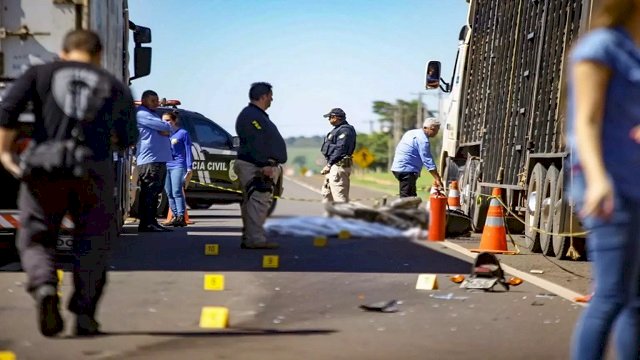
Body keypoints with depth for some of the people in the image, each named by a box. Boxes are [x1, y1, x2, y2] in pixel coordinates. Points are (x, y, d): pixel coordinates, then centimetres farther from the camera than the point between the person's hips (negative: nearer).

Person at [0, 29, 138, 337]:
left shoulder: (40, 73, 13)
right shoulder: (115, 86, 16)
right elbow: (129, 139, 21)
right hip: (95, 172, 1)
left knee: (36, 239, 12)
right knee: (92, 247, 16)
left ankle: (45, 288, -14)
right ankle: (84, 315, 11)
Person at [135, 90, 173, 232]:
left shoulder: (153, 114, 27)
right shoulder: (141, 114, -7)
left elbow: (167, 130, 18)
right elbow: (166, 127, -14)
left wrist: (165, 130, -4)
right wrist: (166, 127, 8)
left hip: (160, 160, 10)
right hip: (149, 160, -10)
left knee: (154, 192, 12)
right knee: (149, 192, -12)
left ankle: (151, 222, 16)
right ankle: (146, 223, -13)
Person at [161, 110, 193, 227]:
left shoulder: (183, 133, 2)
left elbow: (188, 151, 0)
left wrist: (189, 169, -7)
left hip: (178, 166, -6)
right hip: (165, 166, 6)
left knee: (177, 192, -14)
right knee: (169, 193, 5)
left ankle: (181, 217, -17)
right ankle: (175, 217, 9)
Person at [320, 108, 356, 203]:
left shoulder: (344, 130, -13)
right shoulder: (337, 129, 19)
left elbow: (340, 149, -19)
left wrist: (329, 164, -17)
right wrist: (328, 165, 12)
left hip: (338, 166, -11)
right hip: (333, 167, 11)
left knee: (340, 196, -12)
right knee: (326, 193, 17)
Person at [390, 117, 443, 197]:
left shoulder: (412, 133, 15)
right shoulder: (423, 140, -15)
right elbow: (428, 161, -19)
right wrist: (437, 179, -18)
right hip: (406, 170, -10)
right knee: (406, 198, -12)